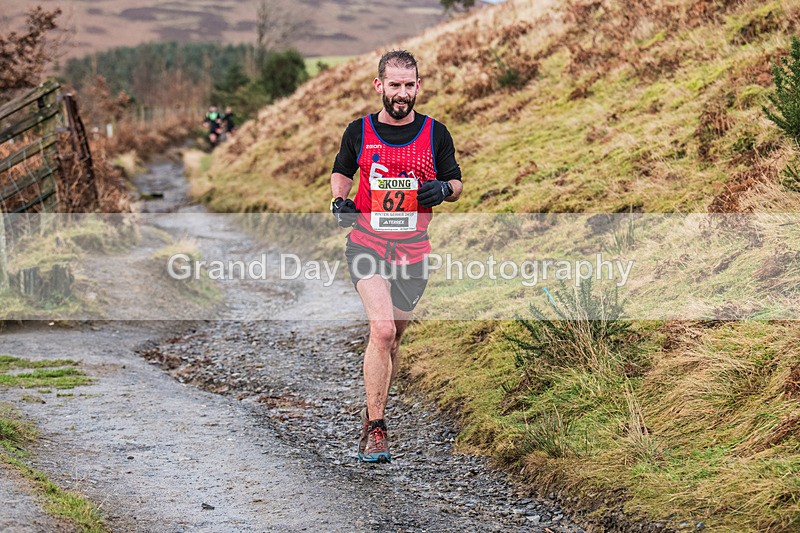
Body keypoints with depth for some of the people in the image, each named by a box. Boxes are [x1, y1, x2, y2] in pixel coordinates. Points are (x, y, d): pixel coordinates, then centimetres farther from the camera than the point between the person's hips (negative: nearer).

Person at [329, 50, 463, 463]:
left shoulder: (435, 133, 2)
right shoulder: (359, 131, 1)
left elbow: (456, 184, 11)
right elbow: (341, 171, 17)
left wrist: (443, 189, -12)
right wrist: (339, 199, -3)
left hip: (413, 250, 2)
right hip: (367, 243, -2)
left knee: (392, 339, 12)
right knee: (382, 329, -22)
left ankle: (374, 410, 36)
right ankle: (374, 430, -17)